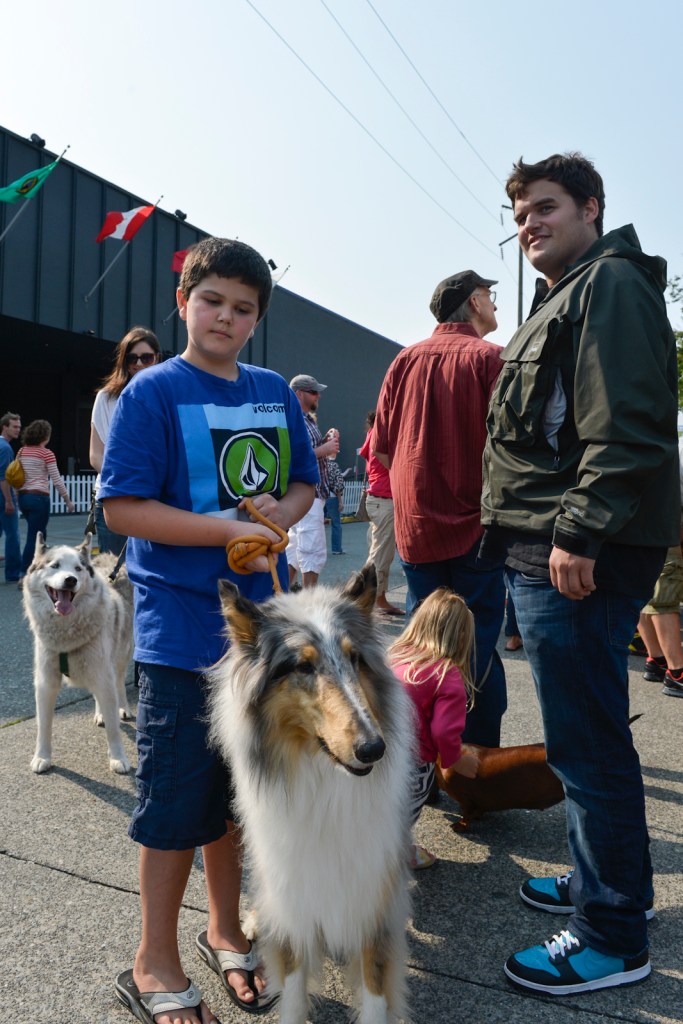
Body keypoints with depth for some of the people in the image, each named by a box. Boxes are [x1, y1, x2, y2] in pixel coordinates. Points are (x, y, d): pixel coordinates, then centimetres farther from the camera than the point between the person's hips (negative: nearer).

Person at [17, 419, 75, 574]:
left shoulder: (22, 451, 10)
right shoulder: (46, 453, -9)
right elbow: (57, 480, -9)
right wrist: (68, 501, -1)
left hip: (23, 497, 7)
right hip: (39, 497, -7)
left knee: (40, 534, 21)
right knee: (33, 538, -3)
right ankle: (24, 575, -5)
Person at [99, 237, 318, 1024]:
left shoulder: (275, 392, 9)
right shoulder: (153, 391, -7)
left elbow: (306, 482, 16)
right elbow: (123, 507, -14)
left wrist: (282, 511, -7)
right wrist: (230, 529, -21)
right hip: (181, 627, -5)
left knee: (237, 787, 18)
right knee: (176, 799, 5)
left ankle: (225, 929, 39)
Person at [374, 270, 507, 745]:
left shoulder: (405, 360, 6)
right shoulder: (490, 358, -7)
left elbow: (381, 446, 7)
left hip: (415, 523, 5)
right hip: (476, 523, -4)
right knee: (479, 641, 5)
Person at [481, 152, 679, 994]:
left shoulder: (610, 284, -6)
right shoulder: (562, 298, 25)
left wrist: (578, 531, -24)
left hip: (579, 557, -11)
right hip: (543, 553, 11)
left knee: (586, 744, -3)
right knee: (580, 737, 19)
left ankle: (614, 939, 13)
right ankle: (594, 879, 35)